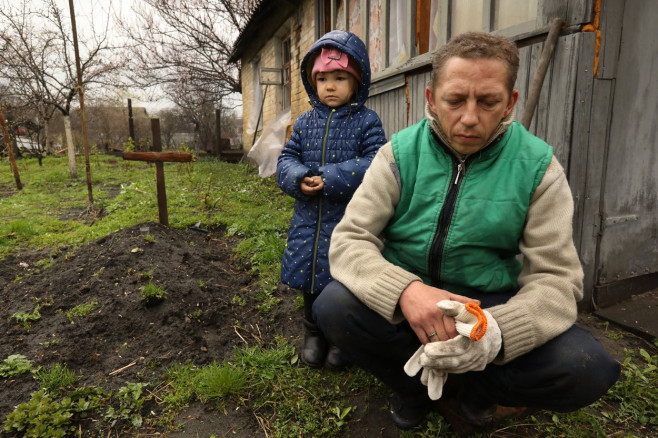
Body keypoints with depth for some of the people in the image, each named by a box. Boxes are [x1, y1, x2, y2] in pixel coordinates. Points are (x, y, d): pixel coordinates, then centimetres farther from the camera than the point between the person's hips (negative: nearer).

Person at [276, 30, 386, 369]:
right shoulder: (305, 122, 9)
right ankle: (314, 335, 37)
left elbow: (374, 165, -16)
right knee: (310, 279, 15)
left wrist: (330, 179, -23)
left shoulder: (367, 121, -5)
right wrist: (299, 179, -16)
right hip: (309, 219, 5)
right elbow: (286, 159, 7)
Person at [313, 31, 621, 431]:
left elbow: (556, 277, -10)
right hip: (402, 300, 0)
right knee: (334, 306, -27)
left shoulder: (538, 168, -7)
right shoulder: (400, 155, -8)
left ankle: (478, 389, 9)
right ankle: (415, 383, 4)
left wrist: (497, 329, -33)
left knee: (588, 368, -24)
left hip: (491, 305, 1)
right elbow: (349, 241, -14)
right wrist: (405, 290, -35)